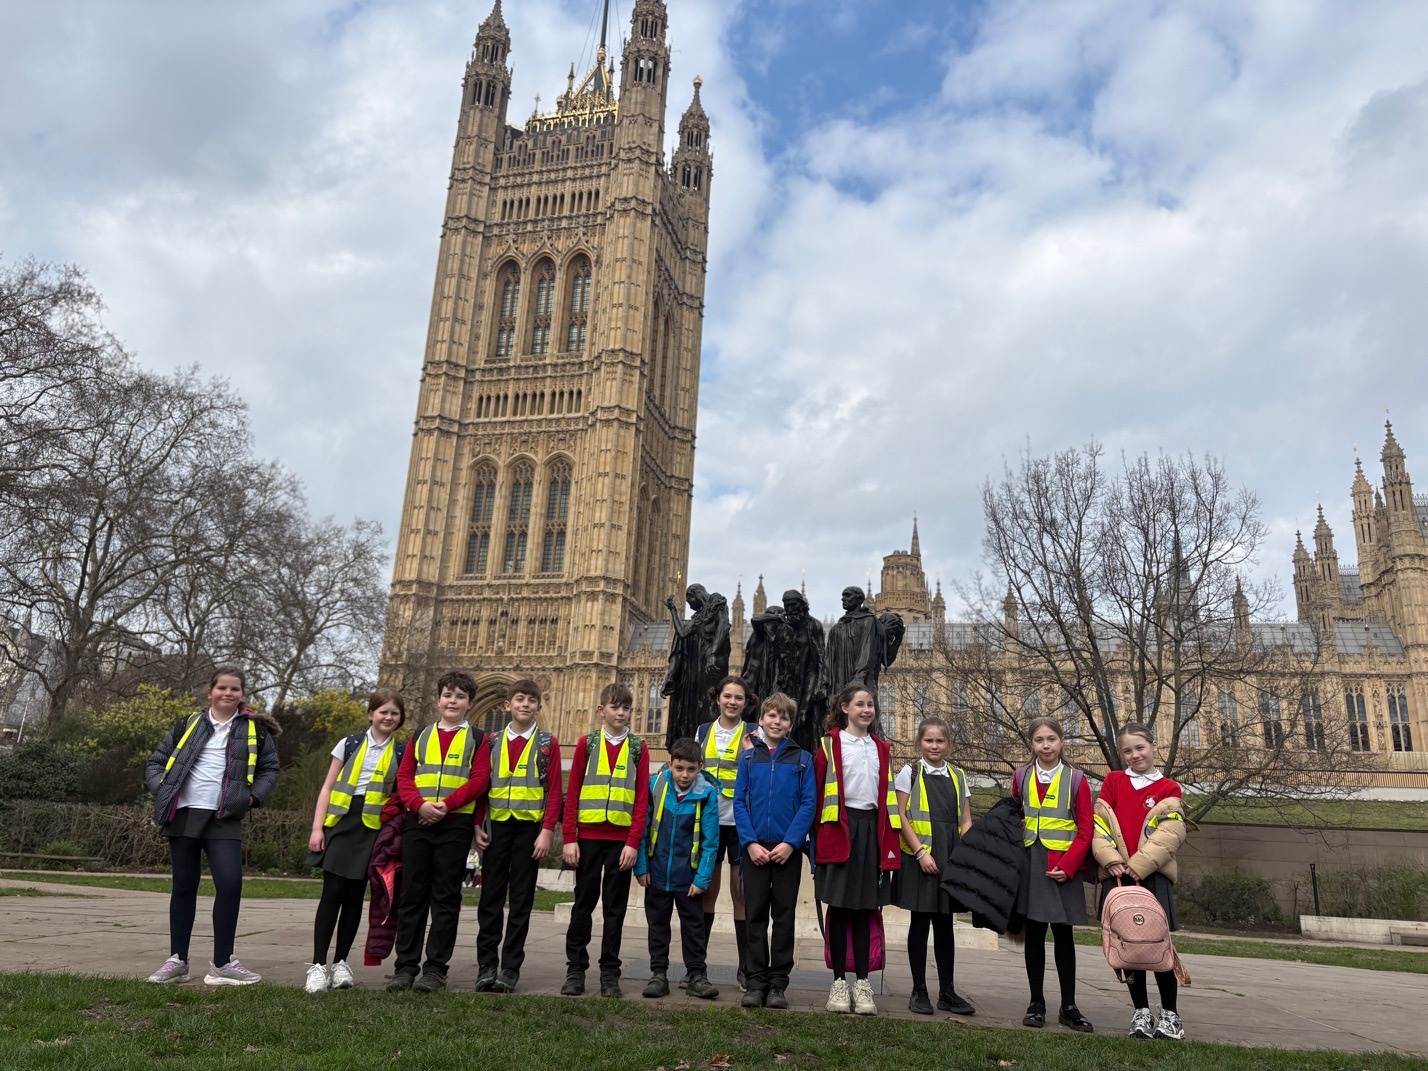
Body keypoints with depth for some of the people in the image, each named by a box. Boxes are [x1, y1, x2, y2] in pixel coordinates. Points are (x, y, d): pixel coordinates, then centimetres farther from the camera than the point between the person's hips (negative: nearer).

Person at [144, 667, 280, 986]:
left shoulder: (254, 729, 5)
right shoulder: (189, 724, 8)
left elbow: (270, 768, 11)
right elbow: (156, 761, 13)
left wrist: (254, 796, -4)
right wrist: (161, 790, -3)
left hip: (224, 819, -1)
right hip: (184, 815, 1)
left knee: (230, 883, -12)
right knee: (184, 887, 8)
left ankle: (223, 963, 0)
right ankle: (177, 960, 21)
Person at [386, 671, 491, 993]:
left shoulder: (477, 739, 7)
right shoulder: (420, 736, 16)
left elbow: (479, 780, -4)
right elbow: (404, 776, 7)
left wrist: (446, 805, -15)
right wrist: (420, 805, -11)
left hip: (456, 824, -2)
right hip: (417, 822, 3)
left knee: (446, 898, 1)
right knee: (412, 895, 5)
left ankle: (436, 969, 7)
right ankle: (406, 966, 13)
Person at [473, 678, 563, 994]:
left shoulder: (548, 744, 3)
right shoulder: (493, 742, 10)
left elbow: (554, 790, -2)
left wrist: (547, 831, -10)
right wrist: (477, 825, -1)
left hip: (530, 827, -2)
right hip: (496, 827, 2)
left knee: (521, 900, 3)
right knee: (490, 899, 4)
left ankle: (511, 968, 9)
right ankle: (486, 966, 11)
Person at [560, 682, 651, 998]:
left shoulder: (638, 748, 4)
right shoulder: (587, 743, 4)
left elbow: (642, 798, 0)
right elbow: (572, 792, 1)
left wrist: (634, 842, -7)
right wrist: (569, 838, -6)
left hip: (621, 838, 0)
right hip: (588, 836, 0)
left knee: (615, 906, 7)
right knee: (584, 902, 7)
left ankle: (610, 973, 16)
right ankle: (575, 969, 17)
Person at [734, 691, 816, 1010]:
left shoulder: (802, 759, 4)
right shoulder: (749, 758, 7)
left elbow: (808, 804, -2)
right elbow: (739, 802, 2)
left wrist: (790, 842, -13)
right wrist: (750, 842, -10)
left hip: (788, 849, -1)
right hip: (755, 848, 1)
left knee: (784, 916, 5)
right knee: (756, 915, 5)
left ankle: (778, 983, 13)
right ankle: (756, 981, 13)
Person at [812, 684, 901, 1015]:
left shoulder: (882, 748, 14)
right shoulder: (830, 744, 0)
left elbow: (887, 796, 14)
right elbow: (818, 792, -4)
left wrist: (889, 843, 7)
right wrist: (819, 836, -10)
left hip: (871, 828, 4)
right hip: (839, 827, -4)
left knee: (864, 908, 7)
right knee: (839, 906, 3)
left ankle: (862, 982, 13)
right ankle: (839, 981, 11)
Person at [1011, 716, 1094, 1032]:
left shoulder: (1076, 779, -3)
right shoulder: (1021, 777, 4)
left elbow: (1085, 832, -3)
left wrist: (1067, 866, -12)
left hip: (1063, 867, -2)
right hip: (1030, 865, 2)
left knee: (1063, 935, 4)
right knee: (1034, 933, 7)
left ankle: (1068, 1007, 15)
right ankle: (1036, 1003, 16)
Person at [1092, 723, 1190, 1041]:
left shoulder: (1168, 789, 5)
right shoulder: (1112, 782, 12)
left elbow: (1169, 835, -7)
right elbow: (1099, 825, 3)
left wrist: (1138, 865, -16)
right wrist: (1112, 860, -12)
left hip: (1153, 875, -2)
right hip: (1117, 875, 2)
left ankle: (1169, 1013, 12)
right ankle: (1141, 1011, 16)